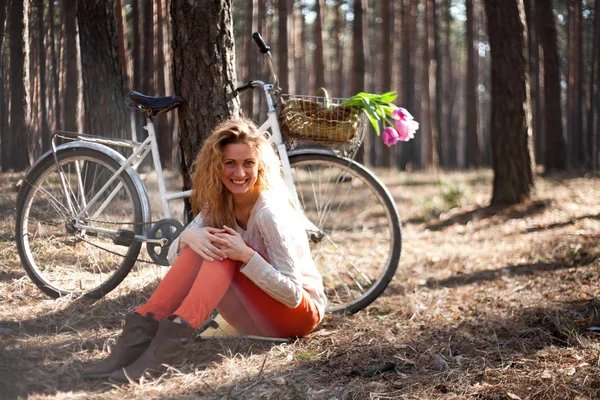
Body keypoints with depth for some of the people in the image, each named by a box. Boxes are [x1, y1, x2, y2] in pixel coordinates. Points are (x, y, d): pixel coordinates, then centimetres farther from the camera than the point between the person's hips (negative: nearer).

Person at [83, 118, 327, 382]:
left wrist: (246, 255, -34)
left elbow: (292, 294, -22)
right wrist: (188, 237, -26)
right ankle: (143, 329, -25)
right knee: (204, 245, -18)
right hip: (257, 318, 6)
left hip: (298, 313, -6)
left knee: (223, 247, -27)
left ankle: (173, 338, -40)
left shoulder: (270, 210, -21)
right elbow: (174, 257, -3)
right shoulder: (219, 203, 0)